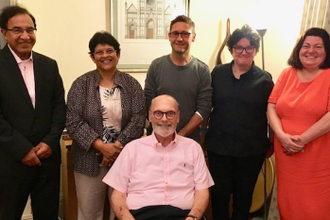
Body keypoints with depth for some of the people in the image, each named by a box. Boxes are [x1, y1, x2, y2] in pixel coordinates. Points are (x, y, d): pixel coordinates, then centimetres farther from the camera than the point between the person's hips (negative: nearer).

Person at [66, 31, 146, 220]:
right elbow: (74, 122, -8)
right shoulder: (81, 85, 0)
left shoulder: (132, 84, 2)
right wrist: (101, 146, -17)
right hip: (90, 160, 0)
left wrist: (117, 147, -16)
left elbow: (138, 119, -6)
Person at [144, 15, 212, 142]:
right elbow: (149, 105, -4)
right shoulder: (156, 66, -1)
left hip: (190, 139, 0)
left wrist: (181, 135, -15)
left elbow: (204, 109, -7)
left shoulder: (202, 70, -3)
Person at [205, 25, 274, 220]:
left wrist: (271, 143, 3)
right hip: (219, 146, 1)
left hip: (252, 150, -1)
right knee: (219, 193, 11)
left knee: (244, 196, 15)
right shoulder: (218, 73, 2)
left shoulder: (264, 79, -2)